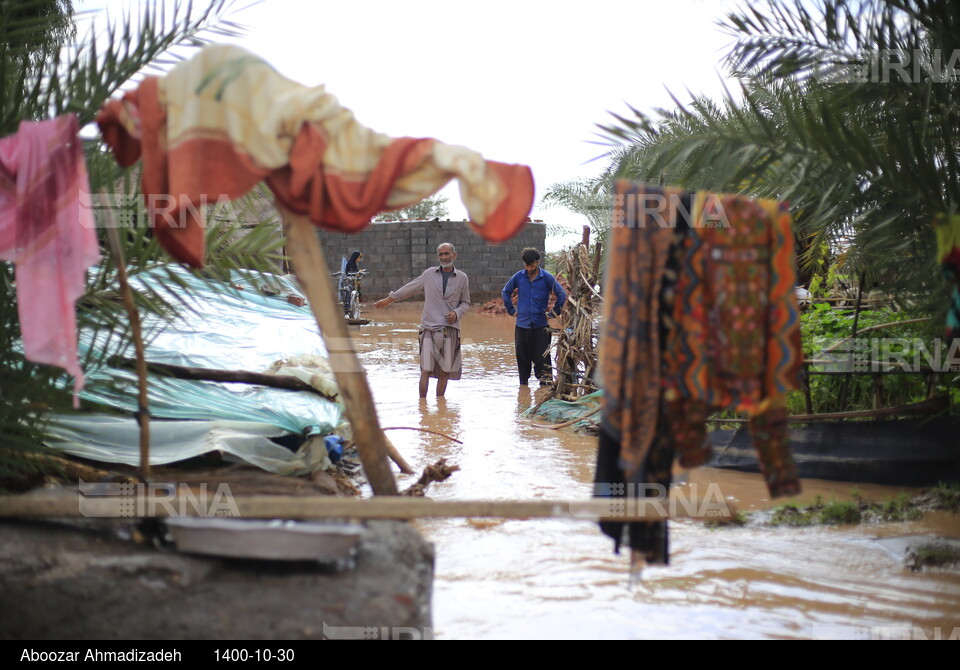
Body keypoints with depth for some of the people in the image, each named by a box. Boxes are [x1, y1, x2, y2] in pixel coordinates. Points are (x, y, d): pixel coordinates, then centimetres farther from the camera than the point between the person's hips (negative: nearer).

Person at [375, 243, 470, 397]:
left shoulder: (462, 278, 7)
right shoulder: (429, 274, 8)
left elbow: (465, 302, 17)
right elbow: (409, 289, 18)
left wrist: (457, 313, -4)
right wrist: (389, 299, 21)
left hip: (450, 329, 0)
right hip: (429, 328, 0)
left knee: (445, 371, 2)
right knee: (426, 369, -6)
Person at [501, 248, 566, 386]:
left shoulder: (547, 277, -3)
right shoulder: (519, 277, 4)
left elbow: (562, 295, 2)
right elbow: (506, 292, 19)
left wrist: (554, 313, 2)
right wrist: (511, 310, 14)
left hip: (540, 325, -2)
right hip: (522, 324, 2)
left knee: (542, 359, -4)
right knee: (522, 358, 8)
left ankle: (545, 383, 0)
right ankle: (523, 383, 19)